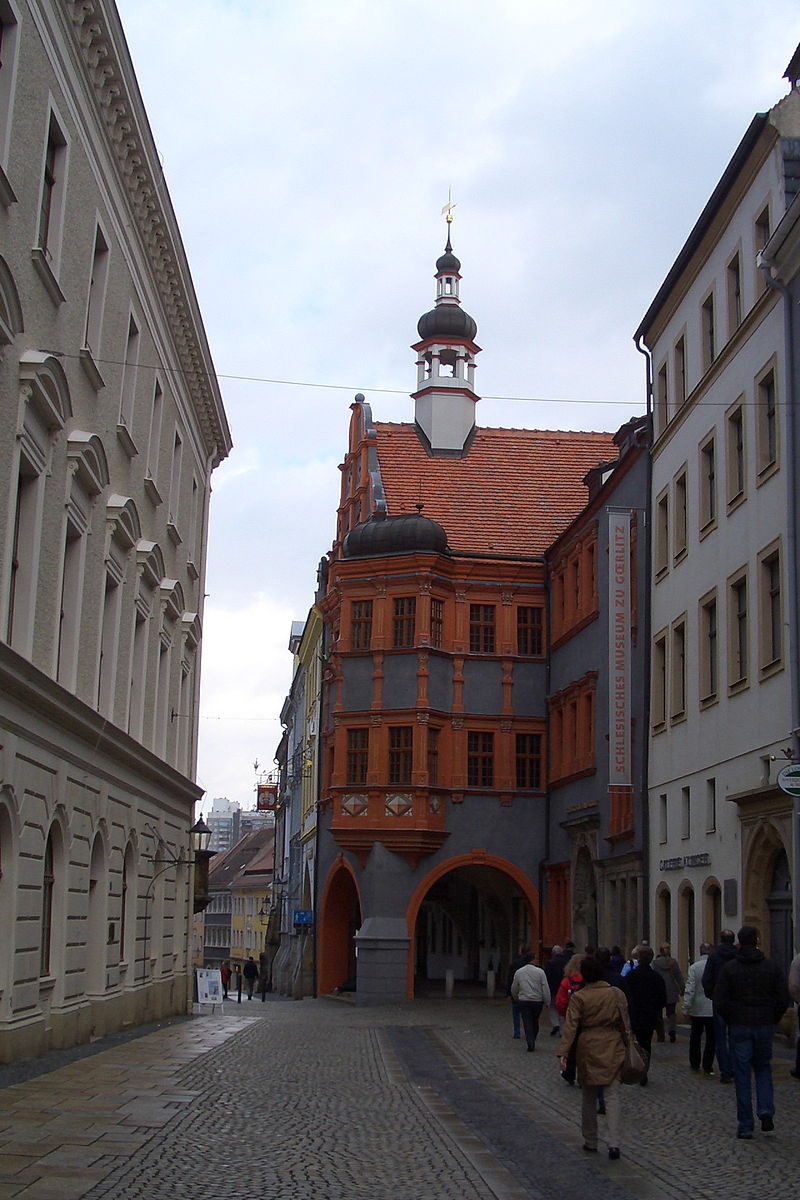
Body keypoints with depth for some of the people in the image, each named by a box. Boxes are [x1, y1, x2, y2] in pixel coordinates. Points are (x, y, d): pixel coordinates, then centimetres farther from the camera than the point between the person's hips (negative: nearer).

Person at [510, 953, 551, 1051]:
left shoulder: (518, 972, 1)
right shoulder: (540, 972, -8)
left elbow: (514, 989, 12)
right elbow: (545, 988, -9)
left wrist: (515, 998, 29)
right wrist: (547, 1001, -2)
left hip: (524, 1001, 0)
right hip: (537, 1001, 0)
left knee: (527, 1023, 1)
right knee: (535, 1022, 16)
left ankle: (530, 1043, -10)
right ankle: (533, 1041, 25)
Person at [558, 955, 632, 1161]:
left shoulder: (578, 997, -8)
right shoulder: (617, 994, 0)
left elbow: (570, 1026, -13)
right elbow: (625, 1023, 7)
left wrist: (563, 1052, -14)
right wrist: (627, 1044, 18)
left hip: (588, 1049, -1)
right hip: (613, 1048, 1)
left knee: (588, 1097, 13)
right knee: (612, 1096, 1)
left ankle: (590, 1142, 20)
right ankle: (614, 1143, -11)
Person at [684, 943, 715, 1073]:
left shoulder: (694, 968, -10)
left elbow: (689, 990, -12)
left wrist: (686, 1008, -6)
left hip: (697, 1009, 0)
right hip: (713, 1010, 0)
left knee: (695, 1037, 15)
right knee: (711, 1038, 7)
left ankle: (695, 1064, 22)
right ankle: (707, 1066, 6)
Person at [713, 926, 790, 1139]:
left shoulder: (729, 967, -5)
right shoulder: (771, 966, -1)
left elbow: (720, 1000, -8)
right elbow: (784, 999, -2)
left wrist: (731, 1020, 6)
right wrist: (773, 1019, 10)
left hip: (739, 1026, -1)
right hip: (764, 1025, 1)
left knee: (742, 1074, 4)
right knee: (763, 1068, 19)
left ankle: (745, 1125, 5)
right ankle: (766, 1110, 0)